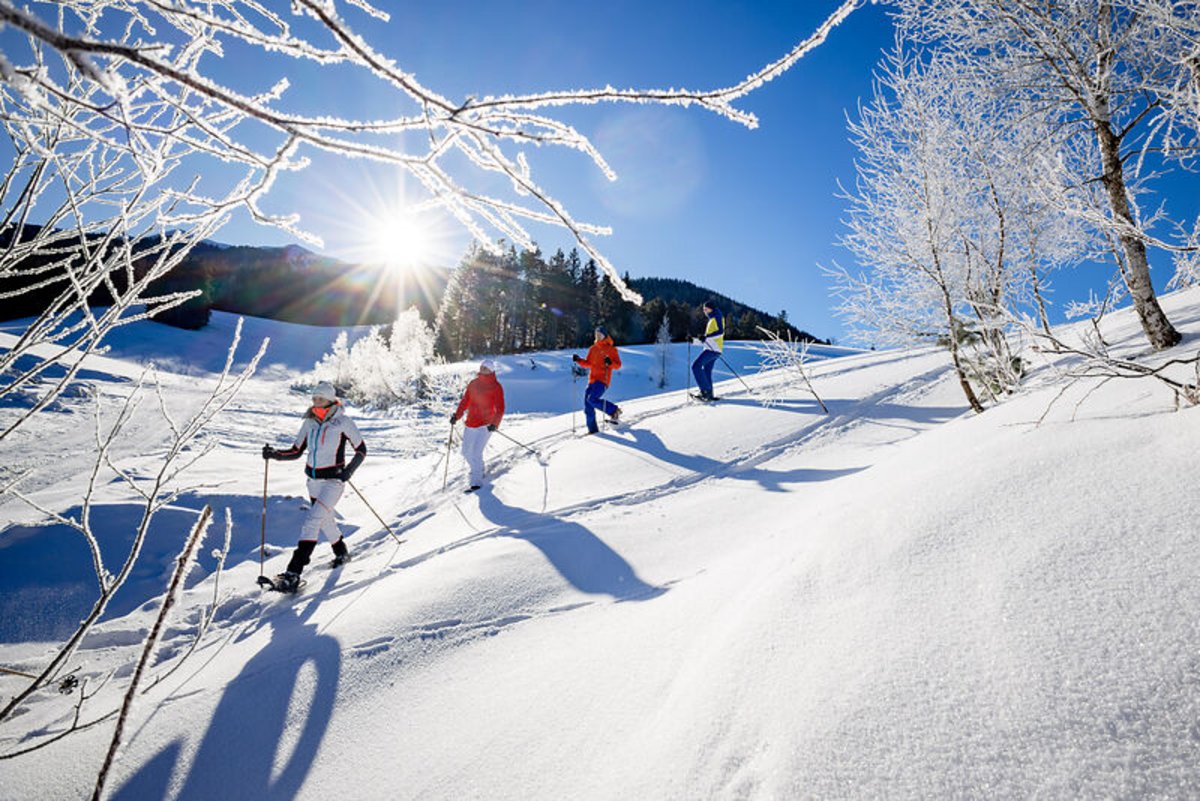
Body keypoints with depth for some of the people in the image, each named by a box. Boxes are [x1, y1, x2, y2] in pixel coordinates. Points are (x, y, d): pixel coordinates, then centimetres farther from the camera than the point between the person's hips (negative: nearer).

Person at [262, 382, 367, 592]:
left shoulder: (343, 422, -12)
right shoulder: (309, 423, 4)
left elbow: (361, 450, -6)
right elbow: (296, 452, 9)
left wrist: (349, 469, -20)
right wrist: (274, 454, -8)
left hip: (333, 480, -7)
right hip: (313, 480, 7)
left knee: (311, 521, -17)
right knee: (325, 519, 21)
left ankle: (293, 574, -16)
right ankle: (342, 552, 46)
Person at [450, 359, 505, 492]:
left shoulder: (496, 387, -8)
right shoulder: (473, 383, 7)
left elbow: (500, 409, -12)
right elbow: (465, 401, 13)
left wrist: (495, 424, -26)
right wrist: (457, 415, 1)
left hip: (485, 425, -6)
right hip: (470, 423, 6)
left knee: (476, 452, -13)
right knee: (466, 452, 13)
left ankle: (476, 482, -2)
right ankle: (477, 470, 40)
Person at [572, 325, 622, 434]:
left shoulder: (611, 349, 1)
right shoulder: (593, 349, 17)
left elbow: (618, 365, -2)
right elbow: (588, 364, 25)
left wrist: (610, 363, -22)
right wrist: (578, 360, 9)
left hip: (603, 380, -6)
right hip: (592, 379, 6)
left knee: (592, 399, -23)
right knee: (587, 405, -2)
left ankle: (614, 410, -5)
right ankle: (592, 428, 5)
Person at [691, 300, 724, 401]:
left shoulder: (717, 316, 1)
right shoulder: (711, 321, 27)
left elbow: (721, 331, -16)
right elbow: (706, 342, 25)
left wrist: (706, 336, -23)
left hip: (713, 348, -9)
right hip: (710, 349, 9)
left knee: (696, 366, -17)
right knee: (706, 372, 6)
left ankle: (705, 390, -20)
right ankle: (709, 394, 4)